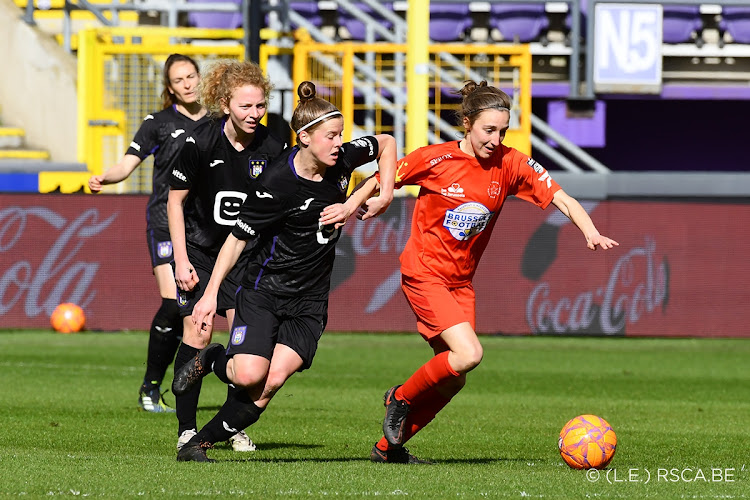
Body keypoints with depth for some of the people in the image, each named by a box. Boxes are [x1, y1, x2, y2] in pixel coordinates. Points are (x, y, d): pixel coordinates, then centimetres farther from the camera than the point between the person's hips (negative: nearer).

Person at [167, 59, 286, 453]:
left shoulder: (271, 148, -10)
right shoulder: (200, 143, -17)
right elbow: (175, 200, -7)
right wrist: (181, 260, -11)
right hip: (199, 248, -2)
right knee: (198, 332, -11)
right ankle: (186, 428, -3)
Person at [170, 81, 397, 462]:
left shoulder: (343, 160, -4)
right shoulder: (277, 183, -19)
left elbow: (386, 144, 16)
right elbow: (238, 238, -11)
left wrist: (383, 195, 5)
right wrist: (211, 293, -13)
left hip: (310, 299, 4)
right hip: (264, 289, -4)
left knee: (272, 381, -15)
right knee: (249, 375, -21)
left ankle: (200, 444, -2)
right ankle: (211, 361, 16)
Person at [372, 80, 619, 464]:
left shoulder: (511, 164, -4)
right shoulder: (436, 159, -14)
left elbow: (561, 199, -7)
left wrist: (591, 233, -23)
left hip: (461, 281, 6)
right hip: (423, 273, -6)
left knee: (452, 380, 6)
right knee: (468, 354, -22)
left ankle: (388, 446, 23)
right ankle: (401, 398, 3)